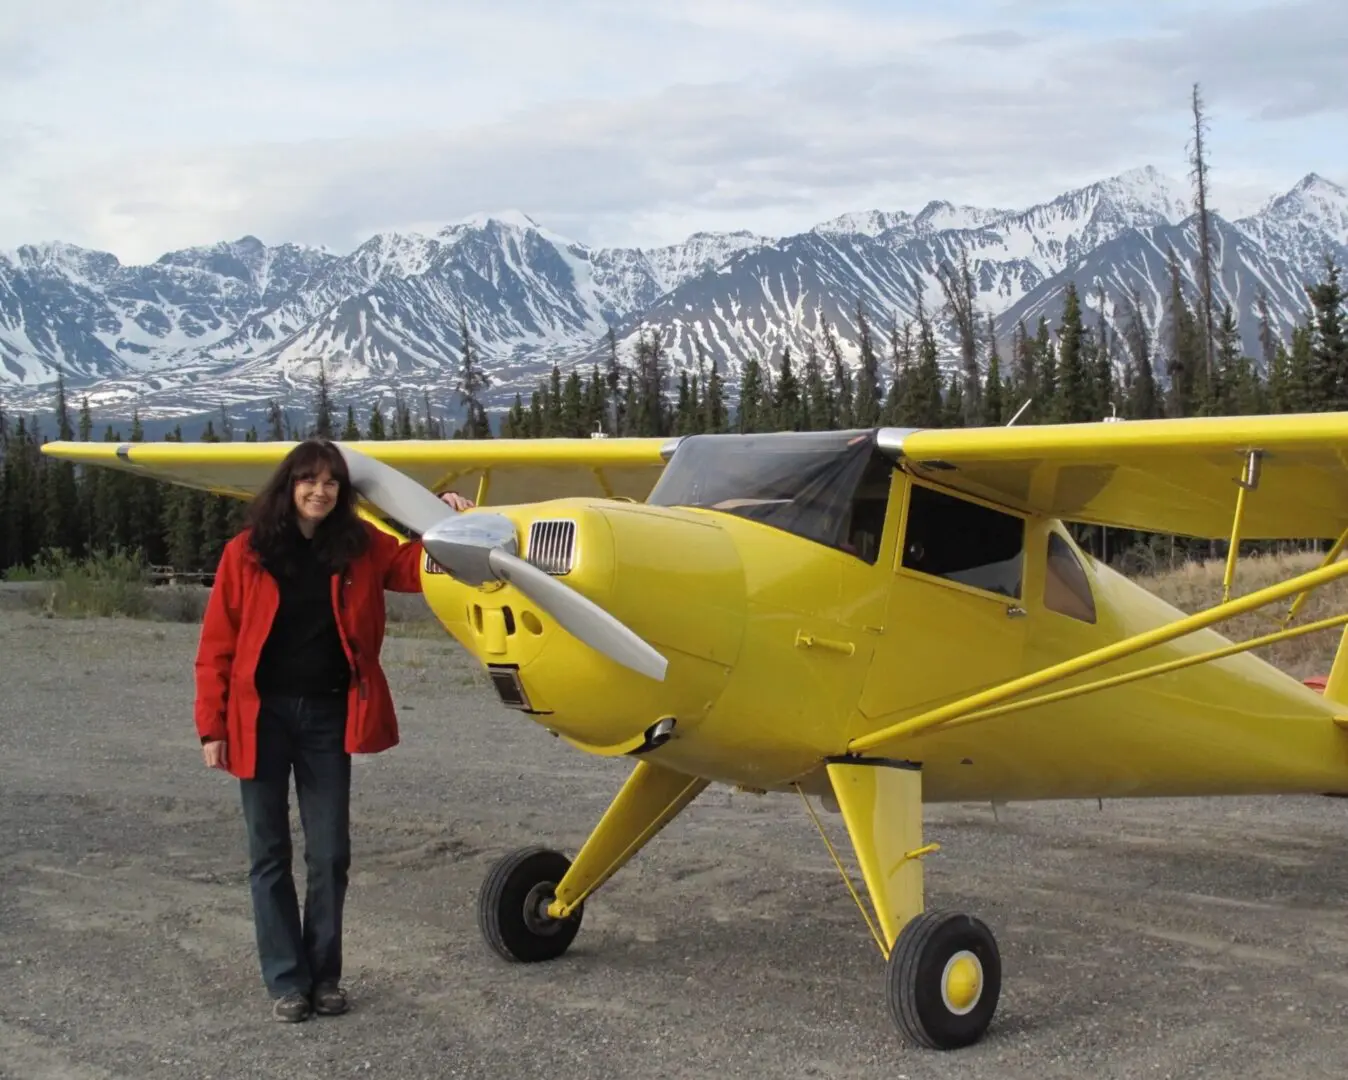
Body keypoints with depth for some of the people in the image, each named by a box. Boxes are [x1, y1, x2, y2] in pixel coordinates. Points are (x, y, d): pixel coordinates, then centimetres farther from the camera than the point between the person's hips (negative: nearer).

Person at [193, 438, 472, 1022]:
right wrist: (212, 727, -8)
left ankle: (324, 974, 19)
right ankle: (286, 979, 15)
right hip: (262, 716, -2)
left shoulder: (361, 548, 4)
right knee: (269, 855, 6)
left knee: (330, 854, 6)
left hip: (329, 716, 2)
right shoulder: (247, 552, -5)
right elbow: (216, 647, -4)